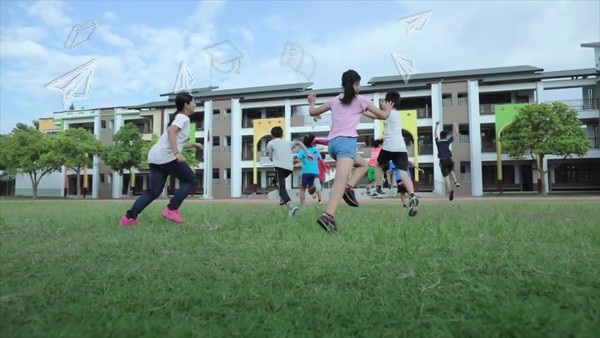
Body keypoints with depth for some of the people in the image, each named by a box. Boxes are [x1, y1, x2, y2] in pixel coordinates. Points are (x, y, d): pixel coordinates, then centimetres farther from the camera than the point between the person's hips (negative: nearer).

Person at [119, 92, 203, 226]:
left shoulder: (178, 118, 29)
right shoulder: (183, 117, -2)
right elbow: (171, 131, -22)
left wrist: (194, 144, 40)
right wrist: (177, 153, -30)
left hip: (155, 157, 9)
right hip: (167, 156, -9)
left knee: (153, 191, 9)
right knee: (190, 180, 4)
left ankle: (130, 217, 3)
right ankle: (171, 210, -1)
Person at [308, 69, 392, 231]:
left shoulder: (335, 100, 22)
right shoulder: (361, 100, 12)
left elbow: (313, 112, 26)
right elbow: (383, 116, 16)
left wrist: (312, 102, 47)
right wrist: (388, 108, 38)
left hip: (332, 142, 6)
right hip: (346, 141, -6)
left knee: (363, 164, 27)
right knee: (341, 180, -21)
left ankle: (349, 188, 1)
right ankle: (328, 215, -40)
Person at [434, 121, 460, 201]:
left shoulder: (437, 141, 13)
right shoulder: (448, 141, 8)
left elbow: (435, 134, 31)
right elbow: (455, 134, 16)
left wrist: (436, 125, 43)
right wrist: (455, 125, 27)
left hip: (442, 161, 0)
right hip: (449, 160, 0)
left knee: (446, 177, -5)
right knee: (451, 170, 30)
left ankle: (451, 190, -23)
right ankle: (455, 181, 6)